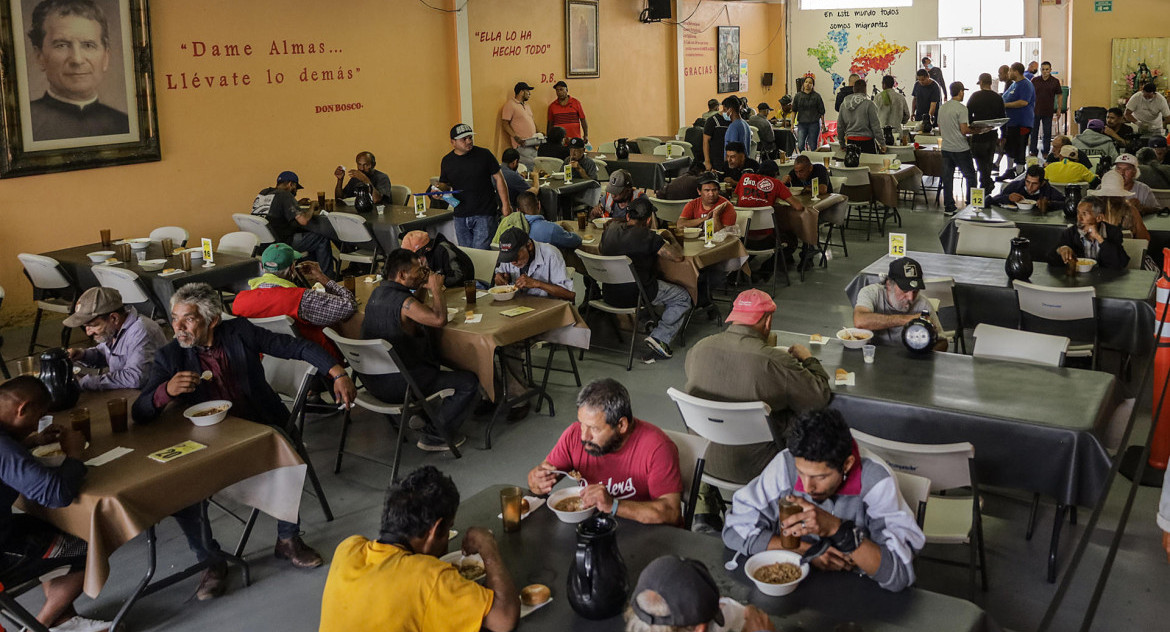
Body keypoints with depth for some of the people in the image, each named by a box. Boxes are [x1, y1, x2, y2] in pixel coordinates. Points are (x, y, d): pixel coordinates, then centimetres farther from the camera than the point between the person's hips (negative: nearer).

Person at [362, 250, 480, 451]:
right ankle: (434, 436, 0)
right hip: (394, 386, -10)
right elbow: (439, 319, -27)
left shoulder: (377, 293, 6)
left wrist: (421, 288, 9)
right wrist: (436, 289, -11)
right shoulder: (403, 302, -23)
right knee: (469, 383, -8)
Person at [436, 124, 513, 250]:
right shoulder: (447, 161, 5)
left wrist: (506, 204, -3)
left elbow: (498, 178, 1)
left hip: (483, 215, -4)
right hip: (460, 216, 4)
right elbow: (445, 184, 16)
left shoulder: (484, 155, -3)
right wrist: (439, 189, -9)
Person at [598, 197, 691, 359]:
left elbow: (600, 248, 22)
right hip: (635, 296, -7)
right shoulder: (649, 237, -19)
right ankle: (660, 337, -2)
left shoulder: (611, 229, 0)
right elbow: (677, 256, -12)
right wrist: (671, 238, 8)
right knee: (683, 297, 12)